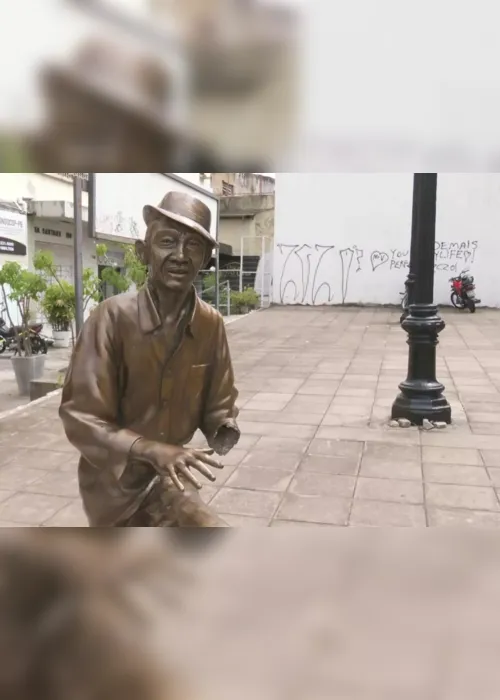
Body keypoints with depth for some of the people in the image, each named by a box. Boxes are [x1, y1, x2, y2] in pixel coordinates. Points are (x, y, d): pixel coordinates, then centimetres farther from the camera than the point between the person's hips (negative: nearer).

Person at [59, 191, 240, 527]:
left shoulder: (211, 324, -9)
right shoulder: (114, 317, -22)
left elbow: (219, 404, 2)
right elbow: (82, 417, -21)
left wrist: (225, 431, -21)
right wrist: (152, 451, -34)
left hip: (170, 475, 5)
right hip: (116, 479, -5)